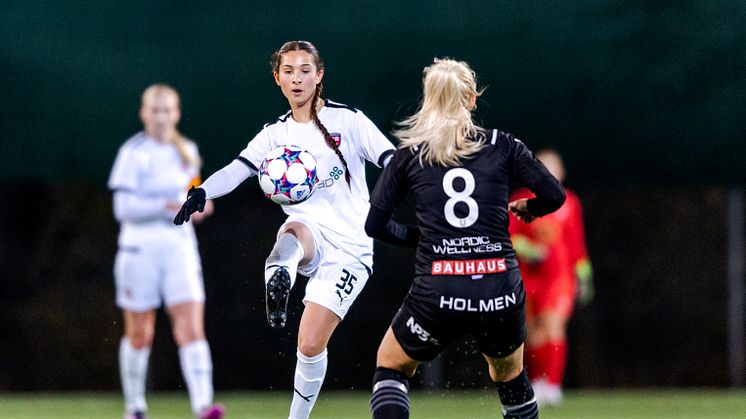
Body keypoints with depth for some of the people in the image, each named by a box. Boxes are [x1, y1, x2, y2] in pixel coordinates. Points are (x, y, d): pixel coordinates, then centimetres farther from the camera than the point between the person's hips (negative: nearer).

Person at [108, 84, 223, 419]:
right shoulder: (133, 153, -7)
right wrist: (168, 206, -23)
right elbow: (124, 208, -15)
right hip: (139, 249, -3)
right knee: (139, 334, 7)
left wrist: (197, 207, 4)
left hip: (180, 247, 3)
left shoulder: (188, 151, 9)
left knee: (191, 327, -12)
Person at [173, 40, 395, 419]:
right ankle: (278, 279, -72)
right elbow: (236, 170, -5)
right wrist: (200, 193, -24)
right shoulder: (276, 135, 10)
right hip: (309, 235, 2)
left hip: (349, 248, -2)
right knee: (293, 231, -38)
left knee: (311, 344, -11)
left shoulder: (348, 120, 1)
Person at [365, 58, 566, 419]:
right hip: (500, 293, 1)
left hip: (437, 294, -1)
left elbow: (375, 224, 5)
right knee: (509, 376, 29)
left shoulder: (409, 154, 6)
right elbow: (554, 196, 3)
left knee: (391, 366, 23)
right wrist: (529, 208, 25)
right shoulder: (503, 146, 6)